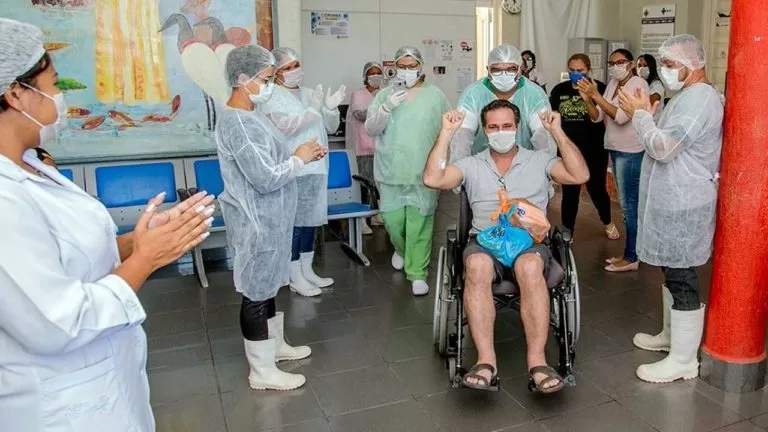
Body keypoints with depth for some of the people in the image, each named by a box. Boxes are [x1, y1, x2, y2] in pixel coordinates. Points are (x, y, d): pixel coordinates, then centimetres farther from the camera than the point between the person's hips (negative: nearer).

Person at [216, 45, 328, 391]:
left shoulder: (250, 116, 10)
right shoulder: (237, 123, -23)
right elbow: (265, 178, -27)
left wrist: (302, 155, 3)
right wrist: (299, 159, -13)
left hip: (269, 218, 10)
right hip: (256, 222, -10)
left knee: (266, 286, 21)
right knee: (256, 291, 2)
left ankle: (275, 345, 39)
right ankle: (263, 372, 15)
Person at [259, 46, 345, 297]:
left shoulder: (308, 94, 15)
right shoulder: (272, 98, -7)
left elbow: (331, 128, 14)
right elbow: (284, 127, -24)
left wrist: (330, 108, -6)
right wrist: (313, 109, -29)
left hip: (316, 168, 8)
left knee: (311, 220, 14)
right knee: (294, 223, -1)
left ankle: (308, 271, 27)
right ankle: (295, 279, 10)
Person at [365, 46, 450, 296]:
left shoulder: (435, 95, 4)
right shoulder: (385, 95, 6)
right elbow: (370, 130, -1)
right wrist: (387, 107, -17)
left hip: (424, 171, -1)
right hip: (391, 170, 2)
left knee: (420, 223, -4)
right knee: (392, 219, 6)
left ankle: (417, 273, 8)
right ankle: (401, 250, 38)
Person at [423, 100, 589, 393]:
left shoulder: (540, 161, 14)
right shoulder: (471, 165, 15)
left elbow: (580, 176, -1)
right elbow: (433, 179, -1)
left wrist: (557, 132, -2)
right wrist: (446, 133, 1)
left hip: (530, 241, 0)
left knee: (530, 267, -37)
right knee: (477, 266, -36)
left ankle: (537, 360, -32)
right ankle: (486, 360, -34)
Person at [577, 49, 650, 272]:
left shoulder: (638, 84, -11)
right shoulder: (612, 84, 12)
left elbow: (621, 116, -23)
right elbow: (597, 117, 6)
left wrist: (596, 95, -23)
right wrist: (587, 98, -11)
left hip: (631, 152, -8)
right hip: (616, 150, 8)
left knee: (630, 205, -5)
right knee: (628, 204, 13)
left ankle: (631, 258, 2)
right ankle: (630, 253, 21)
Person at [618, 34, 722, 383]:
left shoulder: (700, 98, -17)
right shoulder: (687, 96, 17)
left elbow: (662, 148, -24)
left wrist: (638, 113, -12)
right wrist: (648, 114, 6)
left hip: (683, 205, -11)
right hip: (672, 201, 11)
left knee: (682, 279, -4)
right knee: (672, 273, 19)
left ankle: (684, 360, 5)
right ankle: (670, 335, 34)